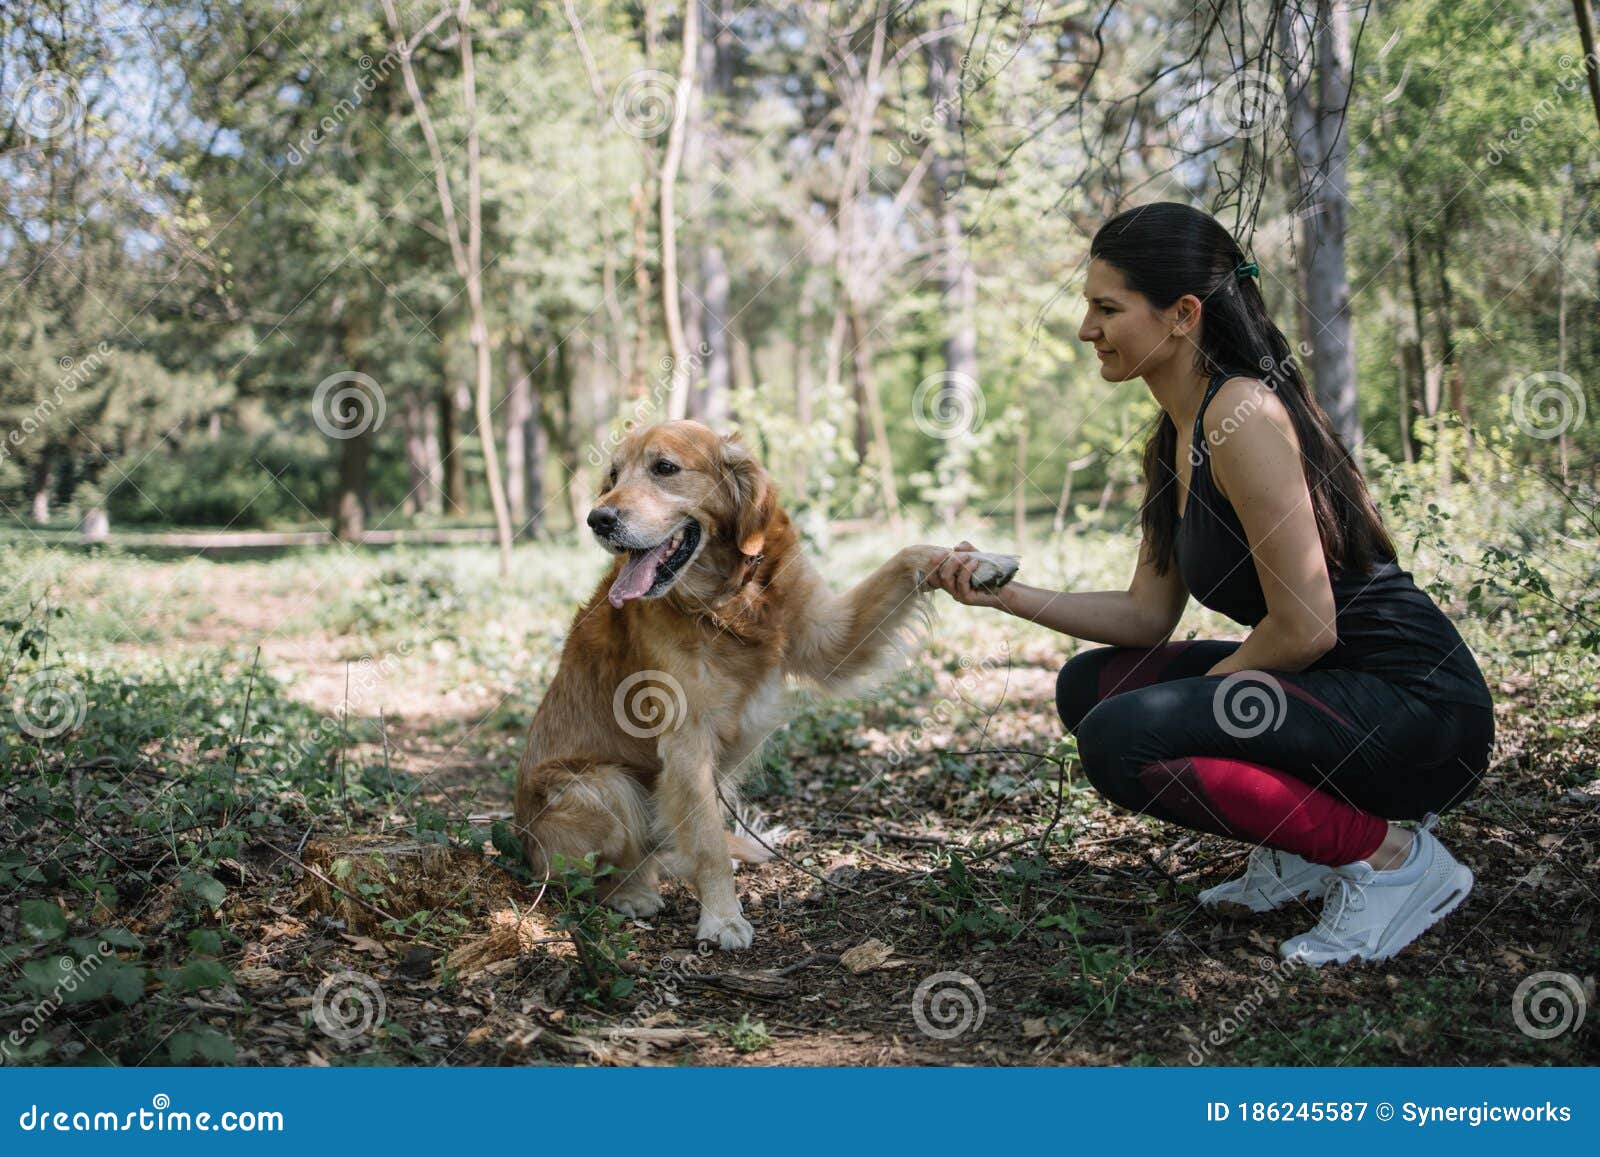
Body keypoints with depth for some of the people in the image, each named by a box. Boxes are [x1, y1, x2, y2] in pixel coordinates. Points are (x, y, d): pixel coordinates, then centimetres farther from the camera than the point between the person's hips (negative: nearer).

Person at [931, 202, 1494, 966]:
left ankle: (1388, 854, -7)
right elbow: (1146, 616, 11)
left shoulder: (1243, 415, -21)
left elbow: (1305, 629, -22)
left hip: (1417, 705, -10)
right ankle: (1304, 850, 14)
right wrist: (1004, 592, 1)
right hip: (1335, 691, 10)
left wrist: (1208, 695, -6)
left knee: (1123, 739, -23)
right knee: (1089, 686, 13)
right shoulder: (1173, 440, 9)